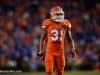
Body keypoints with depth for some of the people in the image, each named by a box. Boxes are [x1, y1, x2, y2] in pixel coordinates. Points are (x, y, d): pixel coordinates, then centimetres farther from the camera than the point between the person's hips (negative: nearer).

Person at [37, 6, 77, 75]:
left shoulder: (65, 24, 2)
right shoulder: (47, 24, -3)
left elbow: (69, 38, 12)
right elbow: (43, 38, 5)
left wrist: (73, 49, 0)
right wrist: (40, 51, 1)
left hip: (60, 51, 2)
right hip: (50, 51, -2)